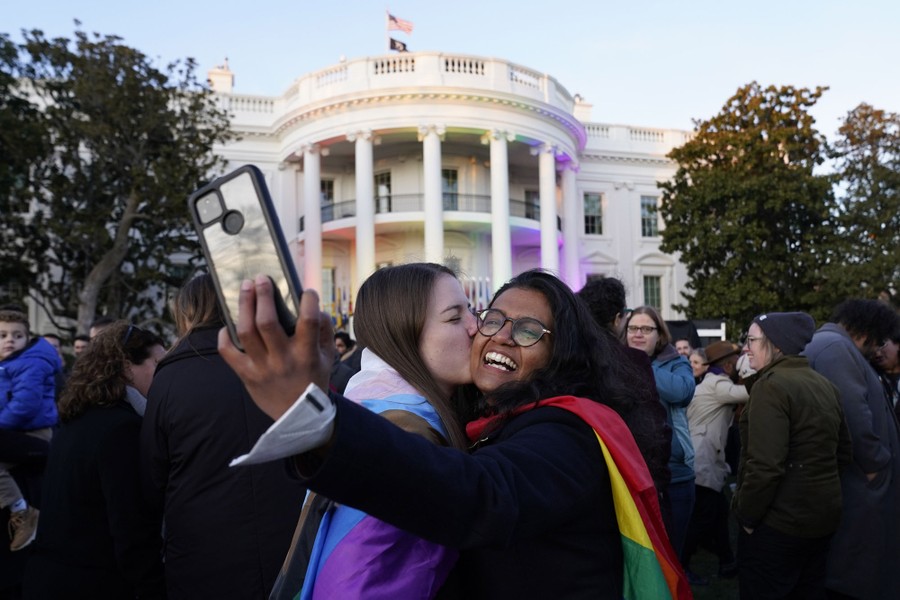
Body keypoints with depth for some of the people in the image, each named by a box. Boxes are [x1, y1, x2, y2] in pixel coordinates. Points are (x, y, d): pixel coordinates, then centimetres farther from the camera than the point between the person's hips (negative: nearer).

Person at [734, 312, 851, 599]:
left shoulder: (771, 384, -19)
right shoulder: (825, 385, 9)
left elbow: (765, 465, -25)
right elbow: (843, 452, 17)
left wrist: (746, 513, -13)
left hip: (779, 521, -9)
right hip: (824, 514, 9)